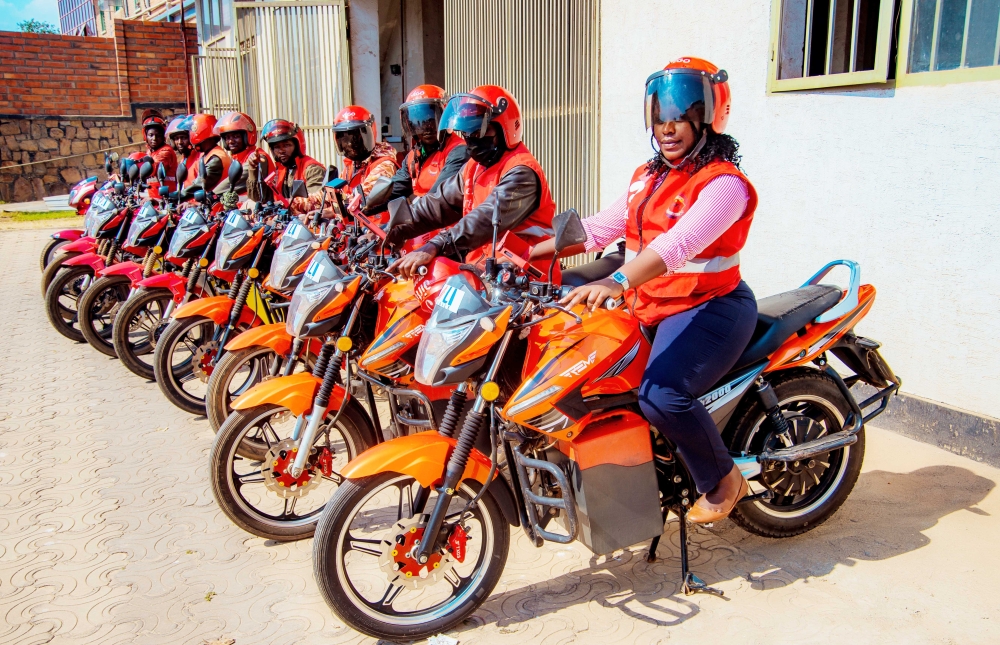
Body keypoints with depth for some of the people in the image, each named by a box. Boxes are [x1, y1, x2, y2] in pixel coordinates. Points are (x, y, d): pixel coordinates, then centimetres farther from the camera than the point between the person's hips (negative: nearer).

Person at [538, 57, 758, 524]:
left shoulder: (724, 183, -14)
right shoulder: (647, 176, 14)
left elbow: (680, 243, -32)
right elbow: (602, 226, 16)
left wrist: (618, 281, -48)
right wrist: (529, 253, 7)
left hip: (708, 309, -9)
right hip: (647, 306, 9)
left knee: (661, 395, -30)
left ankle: (723, 480, -2)